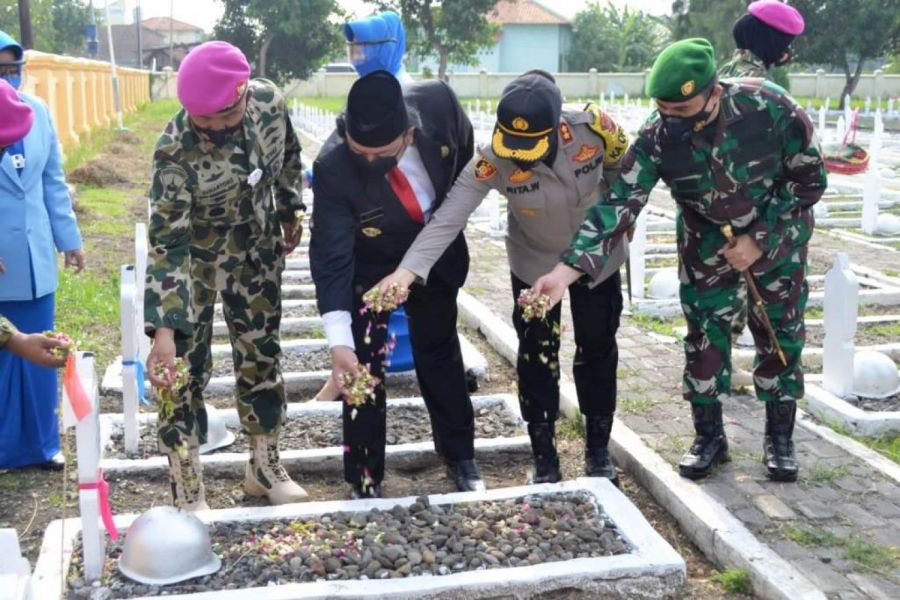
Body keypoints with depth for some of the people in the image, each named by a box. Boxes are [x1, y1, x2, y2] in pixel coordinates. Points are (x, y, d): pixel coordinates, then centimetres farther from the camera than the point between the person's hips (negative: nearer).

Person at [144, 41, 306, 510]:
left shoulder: (270, 102, -20)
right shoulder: (176, 150, -32)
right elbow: (166, 244, -32)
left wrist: (290, 214, 14)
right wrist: (164, 330, -37)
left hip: (256, 250, 5)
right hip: (194, 257, -4)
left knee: (262, 356, 13)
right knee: (185, 369, -4)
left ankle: (264, 467, 31)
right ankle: (188, 497, 9)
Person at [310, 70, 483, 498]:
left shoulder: (438, 103, -30)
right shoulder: (332, 168, -37)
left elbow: (463, 149, -6)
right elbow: (331, 258, -34)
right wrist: (339, 341, -43)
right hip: (370, 267, -3)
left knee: (441, 355, 17)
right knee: (363, 371, -1)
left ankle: (460, 458, 34)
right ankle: (364, 481, 17)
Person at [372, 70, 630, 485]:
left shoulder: (594, 128, -31)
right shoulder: (492, 160, -33)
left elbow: (623, 173, -10)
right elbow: (448, 217, -40)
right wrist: (408, 269, -53)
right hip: (535, 264, -1)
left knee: (598, 351, 13)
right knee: (536, 358, 5)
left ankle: (598, 451, 31)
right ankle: (544, 458, 22)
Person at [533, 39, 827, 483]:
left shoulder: (768, 106, -32)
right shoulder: (657, 137, -28)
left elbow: (810, 177, -18)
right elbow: (618, 204, -31)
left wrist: (760, 239, -22)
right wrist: (566, 270, -43)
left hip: (778, 231, -1)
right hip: (707, 237, 1)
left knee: (779, 331, 5)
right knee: (704, 332, 1)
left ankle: (779, 437, 21)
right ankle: (709, 436, 18)